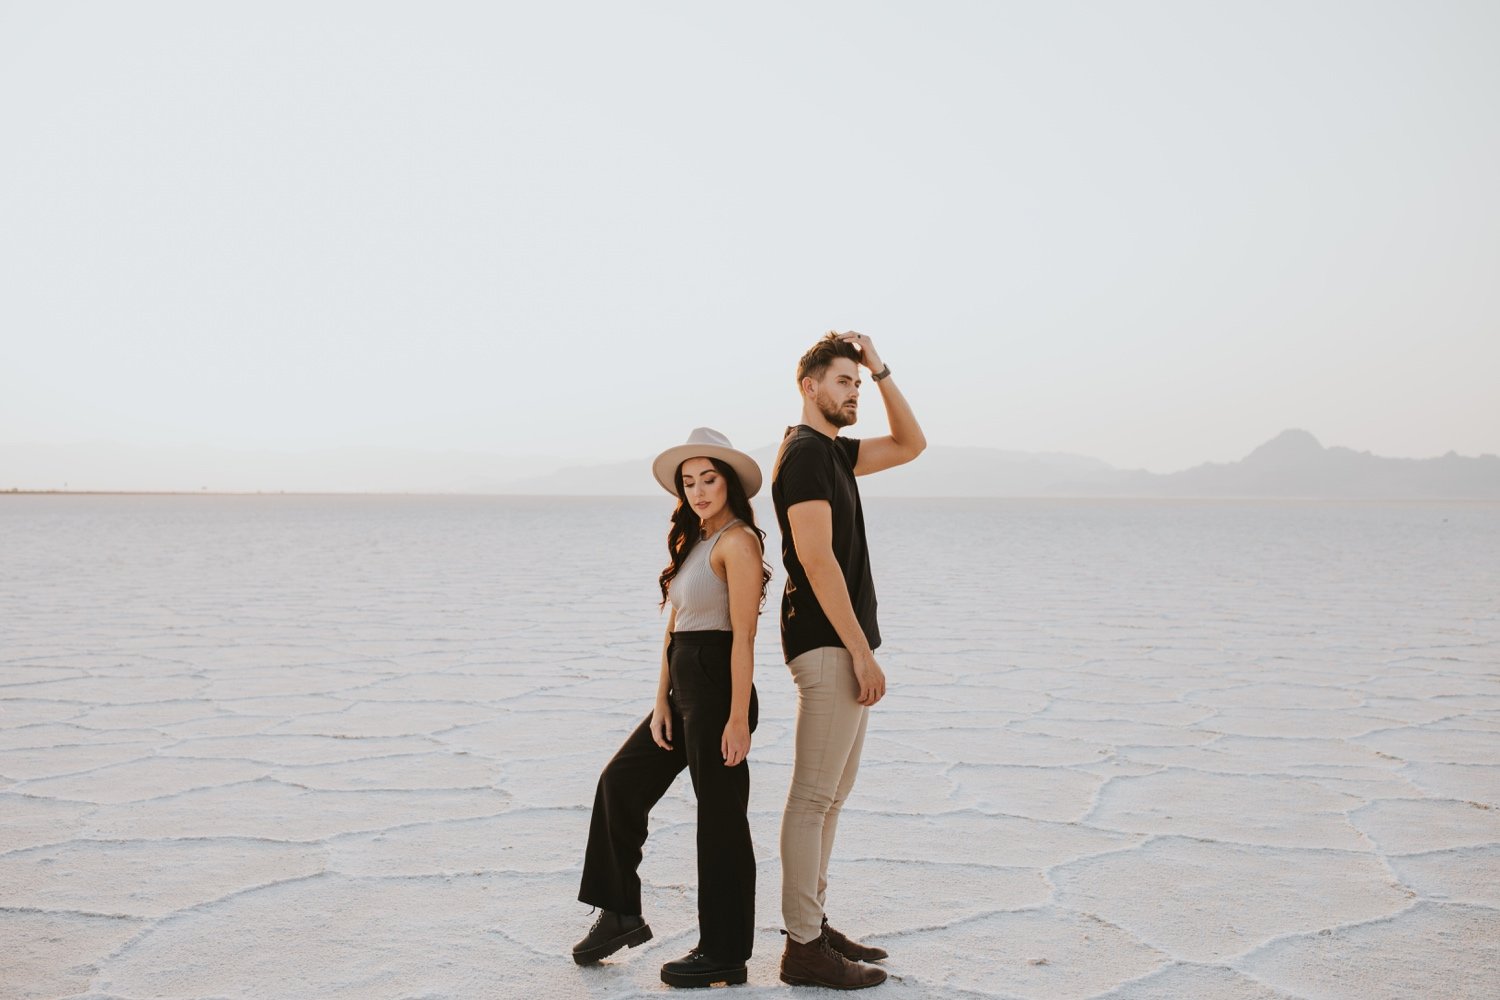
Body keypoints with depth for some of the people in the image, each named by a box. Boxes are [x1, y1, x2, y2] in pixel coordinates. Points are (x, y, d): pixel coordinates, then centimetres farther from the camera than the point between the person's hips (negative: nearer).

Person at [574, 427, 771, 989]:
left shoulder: (737, 541, -12)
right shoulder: (692, 543, 16)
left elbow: (743, 635, -17)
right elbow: (674, 628, 12)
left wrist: (738, 718, -20)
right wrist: (661, 704, 5)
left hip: (718, 688, -10)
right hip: (683, 690, 10)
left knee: (720, 817, 1)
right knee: (621, 782, 13)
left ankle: (723, 955, 14)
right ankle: (620, 914, 26)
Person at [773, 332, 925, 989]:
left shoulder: (833, 452, 17)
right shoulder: (805, 453, -13)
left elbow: (910, 445, 24)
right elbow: (816, 559, -20)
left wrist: (880, 369, 12)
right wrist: (862, 653, -20)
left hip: (843, 644, 10)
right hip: (829, 645, -10)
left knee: (832, 793, 15)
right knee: (814, 797, -5)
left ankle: (813, 924, 24)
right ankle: (804, 948, 1)